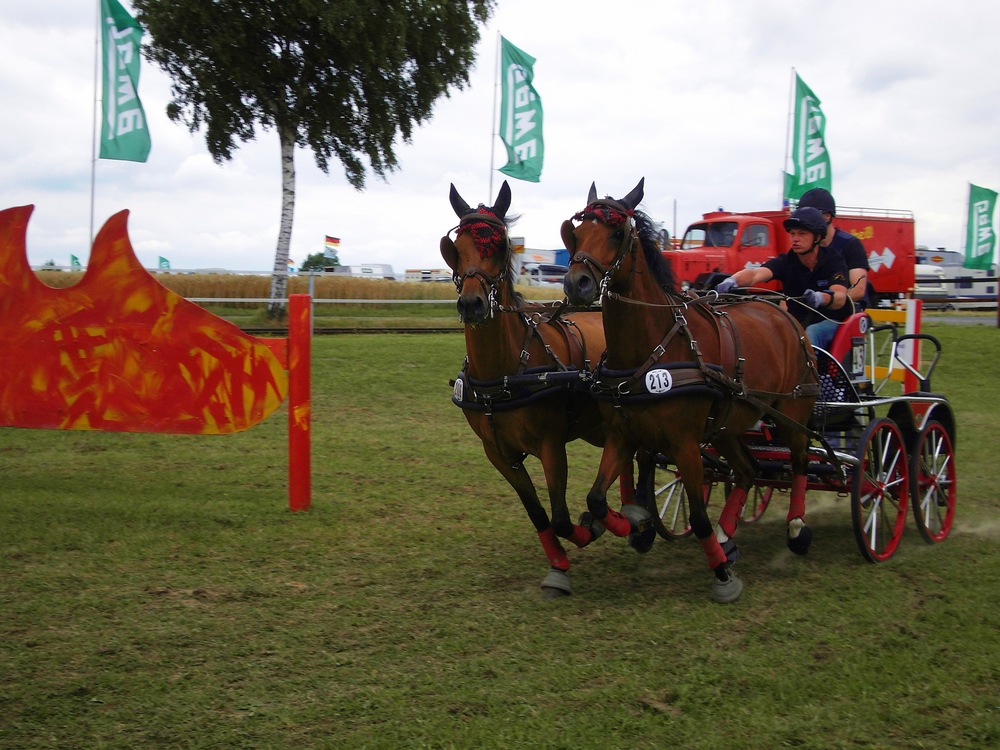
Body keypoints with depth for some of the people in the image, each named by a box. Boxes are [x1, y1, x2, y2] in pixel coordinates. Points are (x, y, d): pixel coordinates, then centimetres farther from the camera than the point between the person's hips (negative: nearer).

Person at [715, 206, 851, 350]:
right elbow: (755, 274, -25)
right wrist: (732, 280, -49)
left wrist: (821, 298, -53)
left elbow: (840, 297, -27)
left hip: (830, 321, -2)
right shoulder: (785, 262, -4)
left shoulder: (834, 261, -9)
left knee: (810, 334, -35)